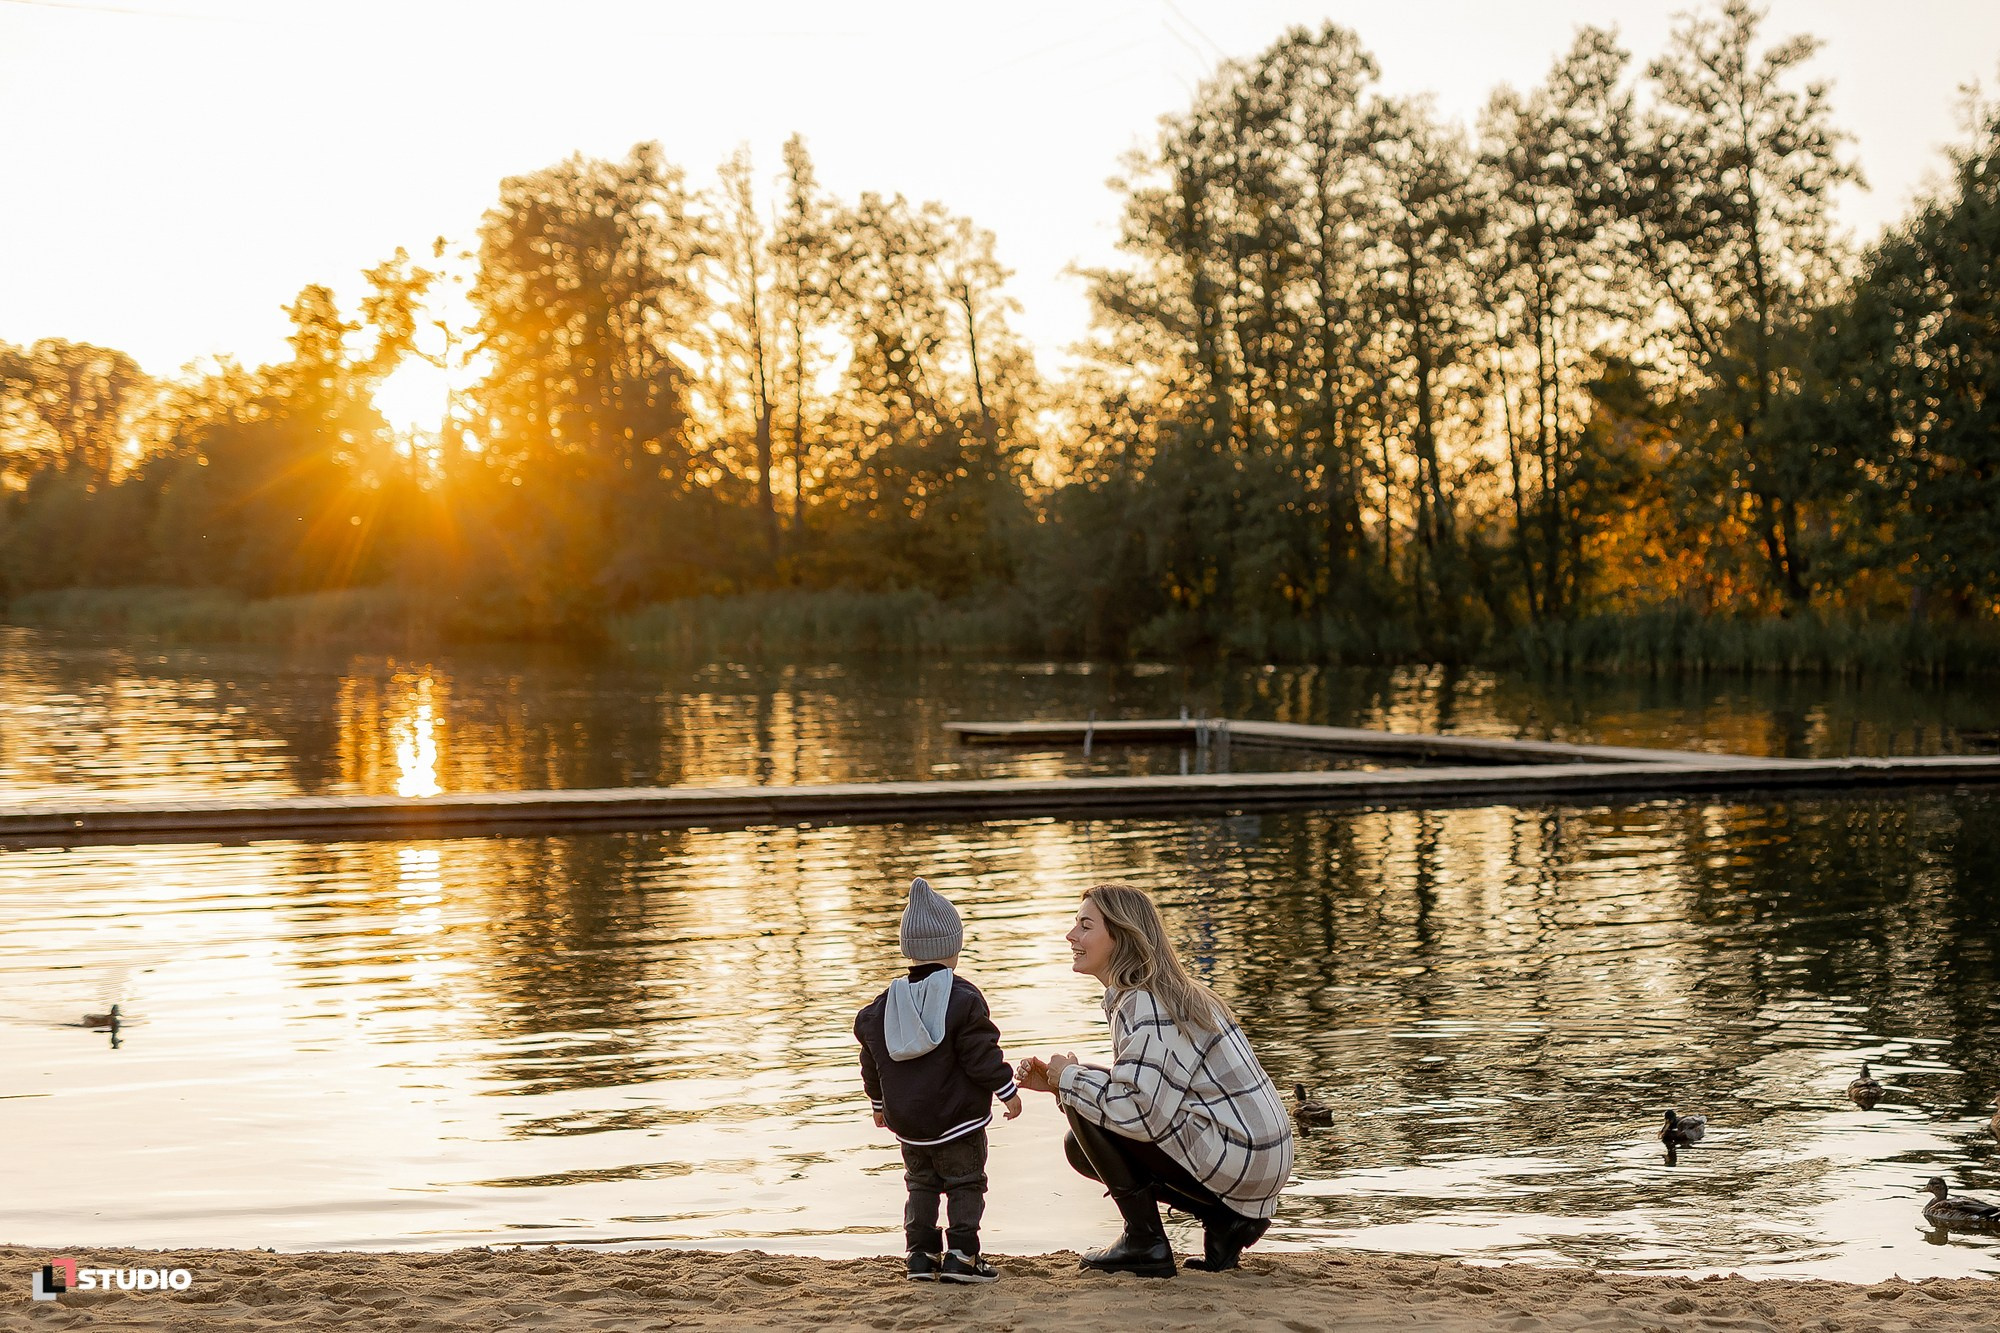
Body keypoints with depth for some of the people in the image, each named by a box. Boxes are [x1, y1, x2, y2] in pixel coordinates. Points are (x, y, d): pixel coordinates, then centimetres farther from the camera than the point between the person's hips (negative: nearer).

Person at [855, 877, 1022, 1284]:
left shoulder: (884, 1004, 4)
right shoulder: (963, 998, -14)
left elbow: (872, 1060, 12)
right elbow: (981, 1054, -16)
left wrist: (879, 1103, 26)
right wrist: (1008, 1090, -5)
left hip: (906, 1121, 5)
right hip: (958, 1118, -5)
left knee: (921, 1185, 17)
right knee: (965, 1184, 4)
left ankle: (920, 1253, 12)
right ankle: (961, 1254, -3)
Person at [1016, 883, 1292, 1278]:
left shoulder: (1144, 1005, -17)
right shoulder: (1166, 993, 14)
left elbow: (1143, 1109, -27)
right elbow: (1138, 1087, 18)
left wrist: (1070, 1078, -10)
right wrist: (1052, 1081, 6)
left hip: (1232, 1158, -10)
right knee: (1082, 1147, 15)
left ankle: (1144, 1244, -4)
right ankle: (1226, 1220, 10)